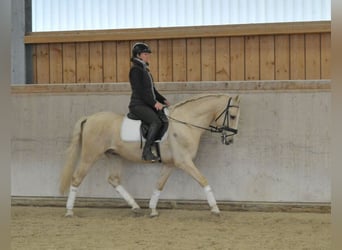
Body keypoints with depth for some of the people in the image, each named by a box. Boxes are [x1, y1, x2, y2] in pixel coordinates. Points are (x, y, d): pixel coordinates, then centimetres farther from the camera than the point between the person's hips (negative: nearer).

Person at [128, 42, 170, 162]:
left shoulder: (145, 69, 20)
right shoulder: (135, 69, -8)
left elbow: (152, 90, 23)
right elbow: (140, 91, -17)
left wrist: (163, 100, 11)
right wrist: (154, 103, -21)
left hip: (148, 104, 10)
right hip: (138, 105, -10)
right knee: (156, 121, -30)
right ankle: (147, 151, -32)